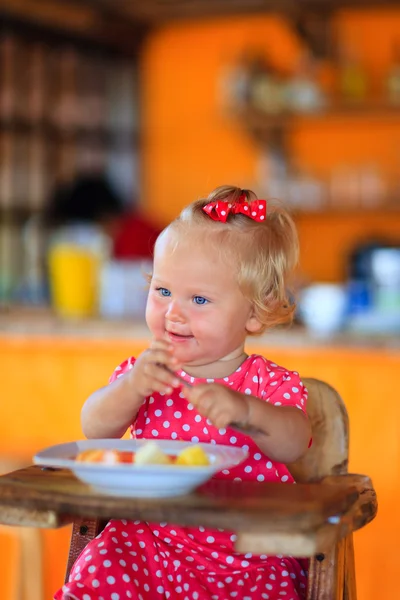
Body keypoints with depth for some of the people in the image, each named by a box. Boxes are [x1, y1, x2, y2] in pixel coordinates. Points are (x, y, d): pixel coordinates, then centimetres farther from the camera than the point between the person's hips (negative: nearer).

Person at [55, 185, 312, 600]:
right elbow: (95, 429, -9)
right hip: (150, 543, 1)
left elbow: (294, 445, -21)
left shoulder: (272, 385, -2)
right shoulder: (145, 372, 4)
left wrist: (245, 409, -41)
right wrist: (131, 387, -29)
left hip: (249, 559, -1)